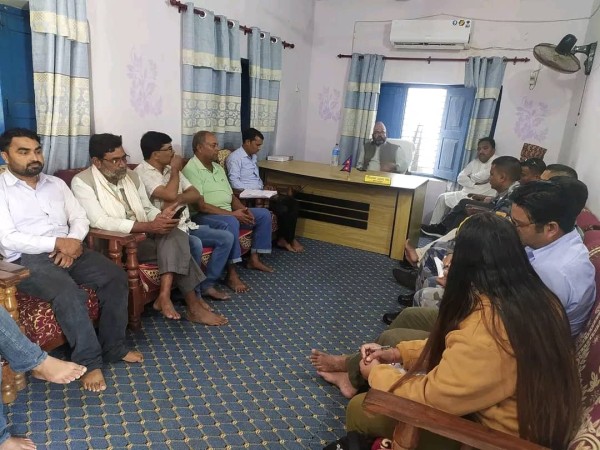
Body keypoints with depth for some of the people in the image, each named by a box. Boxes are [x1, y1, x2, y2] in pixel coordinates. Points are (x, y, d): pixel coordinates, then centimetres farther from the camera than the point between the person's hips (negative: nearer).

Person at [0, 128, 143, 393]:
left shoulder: (56, 183, 16)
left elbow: (80, 218, 10)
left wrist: (72, 242, -12)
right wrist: (57, 243, -19)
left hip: (68, 250, 5)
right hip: (27, 259, -5)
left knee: (115, 277, -16)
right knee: (69, 293, -33)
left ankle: (114, 348, -5)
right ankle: (89, 362, -17)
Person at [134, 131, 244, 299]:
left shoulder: (170, 169, 13)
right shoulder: (142, 172, -12)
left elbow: (196, 195, 7)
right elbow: (170, 195, -25)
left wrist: (178, 199, -14)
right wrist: (175, 170, -8)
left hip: (186, 225, 8)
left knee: (226, 237, -2)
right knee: (195, 244, -35)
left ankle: (207, 285, 2)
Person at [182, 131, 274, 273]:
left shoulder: (218, 167, 15)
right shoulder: (191, 169, -13)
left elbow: (231, 195, 16)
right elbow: (200, 205, -21)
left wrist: (243, 210, -6)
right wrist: (231, 213, -22)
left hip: (229, 213, 9)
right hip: (204, 216, -9)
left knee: (264, 214, 3)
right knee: (231, 222, -39)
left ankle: (254, 259, 5)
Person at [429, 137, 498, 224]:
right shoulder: (475, 162, 15)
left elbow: (483, 176, -21)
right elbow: (460, 178, 6)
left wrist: (471, 177, 0)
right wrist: (475, 182, -11)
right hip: (465, 194, 8)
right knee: (442, 197, 0)